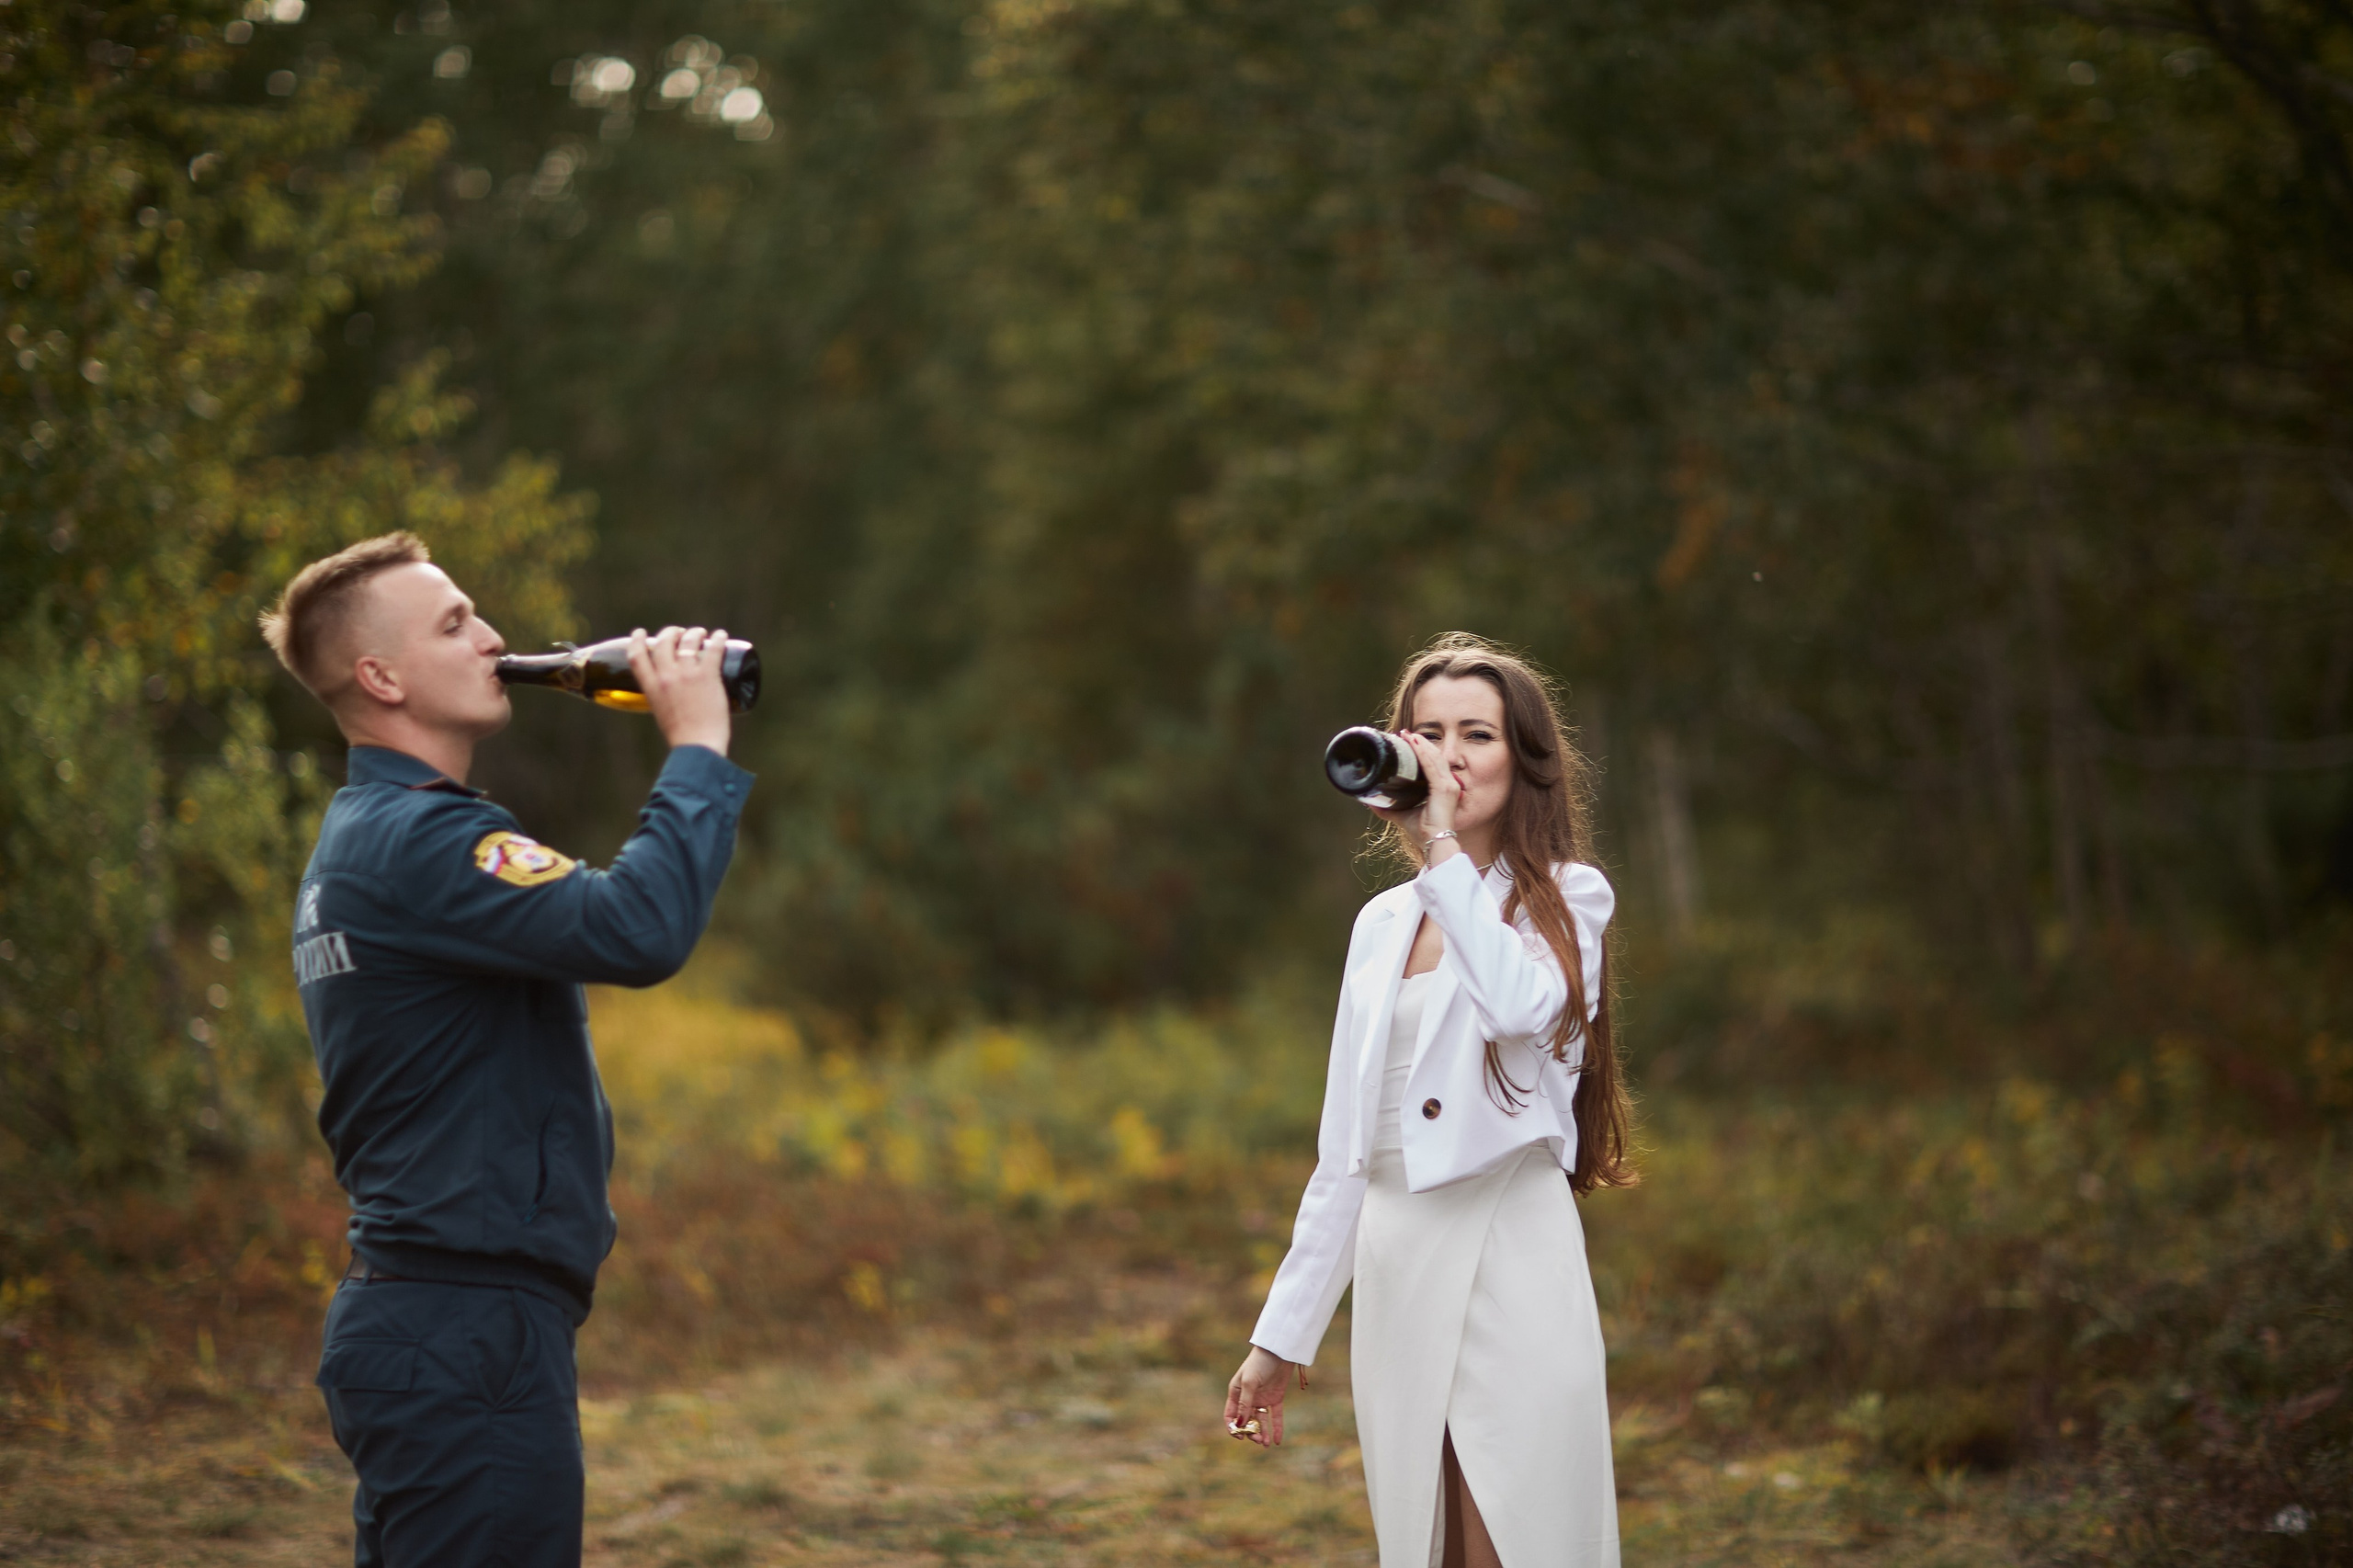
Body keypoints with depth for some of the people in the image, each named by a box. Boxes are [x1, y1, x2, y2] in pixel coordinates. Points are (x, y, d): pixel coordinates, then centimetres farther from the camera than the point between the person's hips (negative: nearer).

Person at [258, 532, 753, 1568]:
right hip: (467, 1337, -11)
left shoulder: (362, 838, 19)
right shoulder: (412, 839, -16)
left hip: (414, 1323, 11)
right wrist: (697, 747, -18)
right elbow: (637, 930, -28)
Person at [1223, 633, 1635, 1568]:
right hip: (1396, 1269, 5)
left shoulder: (1566, 898, 2)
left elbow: (1520, 1002, -24)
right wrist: (1284, 1334, 14)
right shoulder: (1385, 923, 15)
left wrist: (1443, 845, -17)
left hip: (1513, 1255, -5)